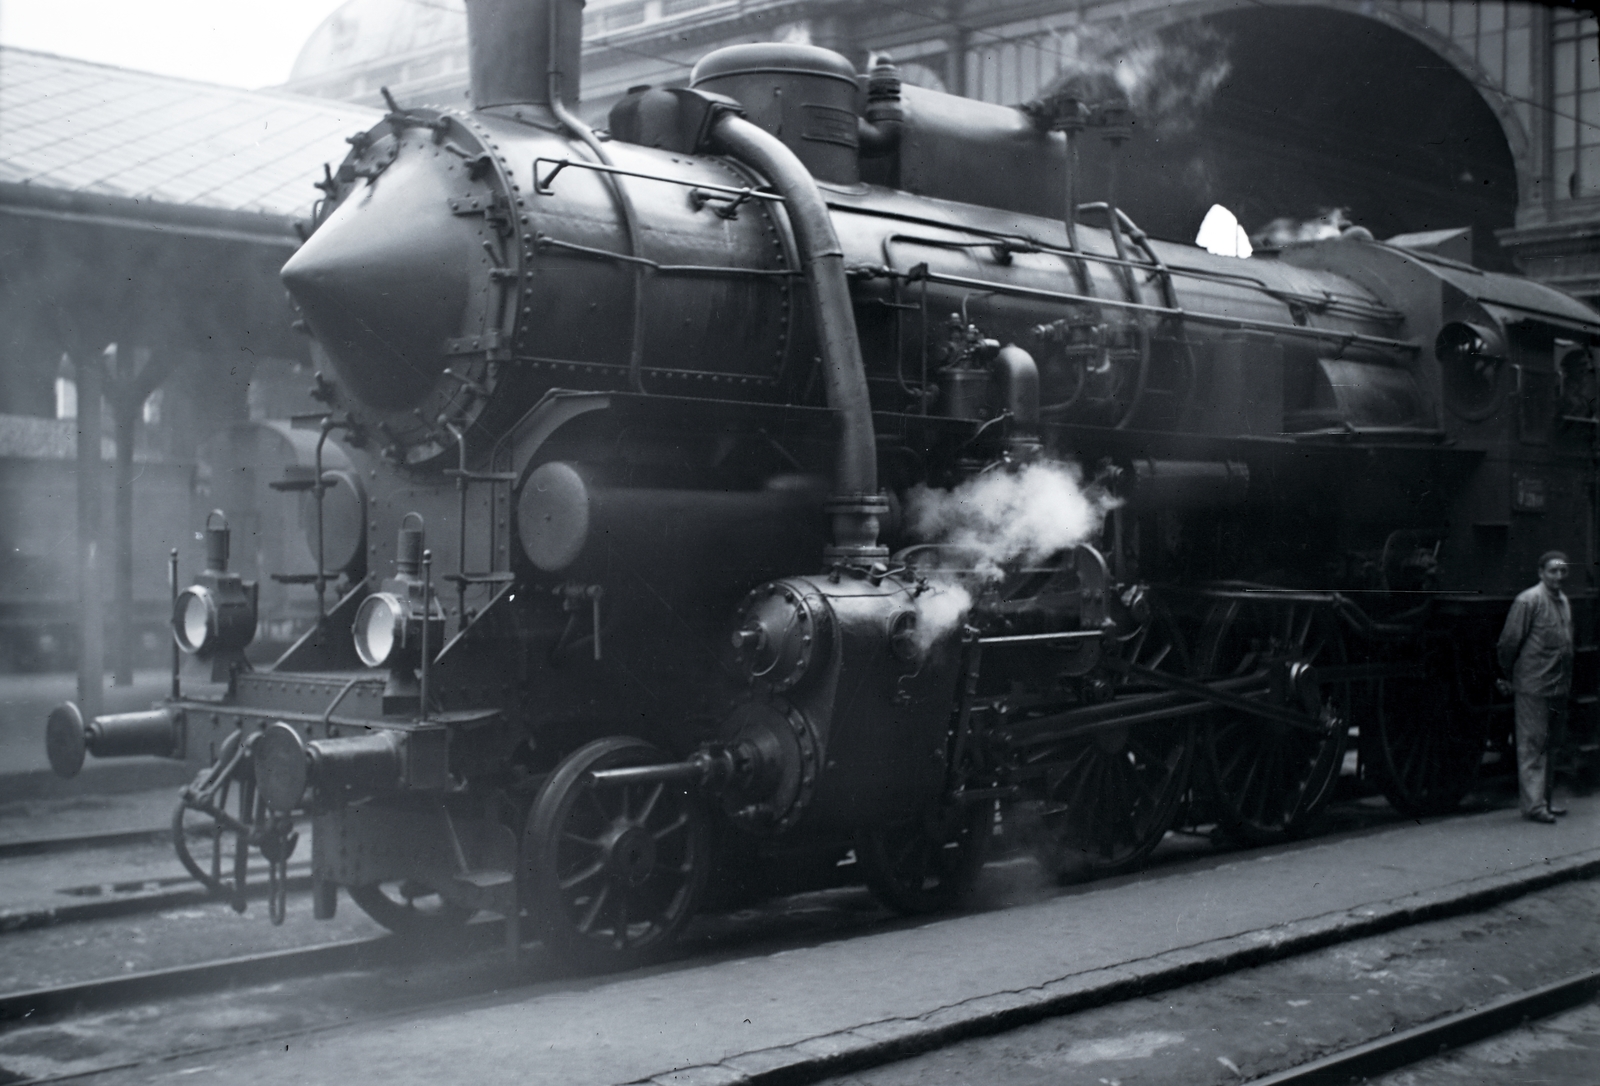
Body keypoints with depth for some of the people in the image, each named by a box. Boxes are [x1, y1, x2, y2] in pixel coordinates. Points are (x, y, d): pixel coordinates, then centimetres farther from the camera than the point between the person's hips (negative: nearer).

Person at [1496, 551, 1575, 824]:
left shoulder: (1564, 601, 13)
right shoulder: (1528, 601, -13)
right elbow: (1509, 641, -10)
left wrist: (1565, 680, 17)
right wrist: (1508, 675, -3)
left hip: (1559, 686, 8)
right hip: (1533, 686, -8)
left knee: (1551, 744, 14)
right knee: (1532, 745, -6)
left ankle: (1543, 799, 23)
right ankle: (1533, 804, -5)